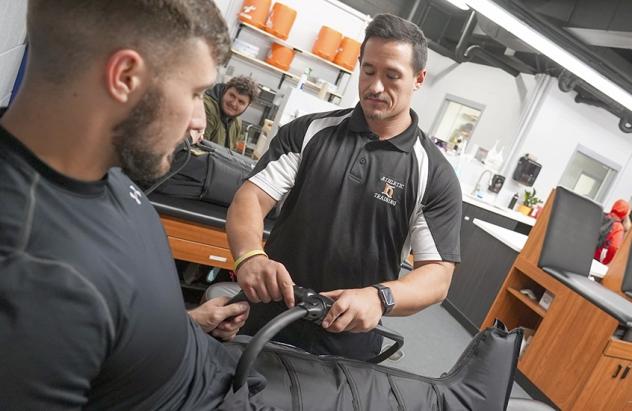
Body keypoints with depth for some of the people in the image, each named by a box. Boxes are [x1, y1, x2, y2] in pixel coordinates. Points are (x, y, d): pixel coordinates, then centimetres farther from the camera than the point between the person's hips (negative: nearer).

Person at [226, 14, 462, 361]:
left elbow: (438, 275, -10)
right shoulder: (307, 131, -3)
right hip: (266, 320, 2)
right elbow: (251, 198, -8)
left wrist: (379, 297, -31)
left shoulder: (435, 175, -7)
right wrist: (250, 257, -30)